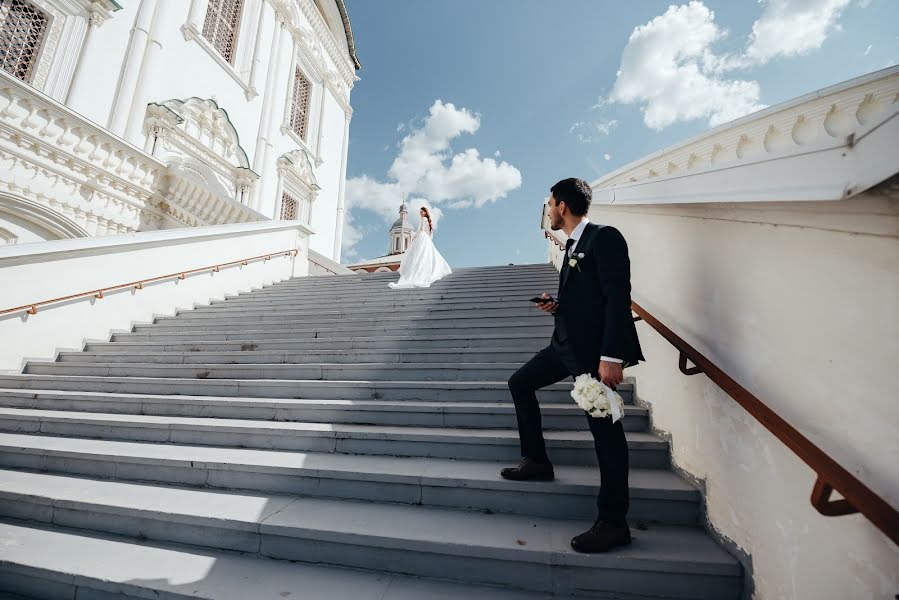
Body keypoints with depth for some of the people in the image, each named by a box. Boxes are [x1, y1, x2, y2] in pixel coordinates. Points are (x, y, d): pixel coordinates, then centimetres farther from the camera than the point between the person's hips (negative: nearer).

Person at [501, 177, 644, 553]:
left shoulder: (605, 238, -11)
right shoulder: (573, 245, 17)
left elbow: (618, 298, -19)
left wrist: (611, 356, -24)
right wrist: (557, 306, 3)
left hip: (595, 349, -10)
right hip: (567, 343, 10)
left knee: (605, 429, -3)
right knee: (520, 383, 15)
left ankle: (613, 523, 11)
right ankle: (536, 461, 26)